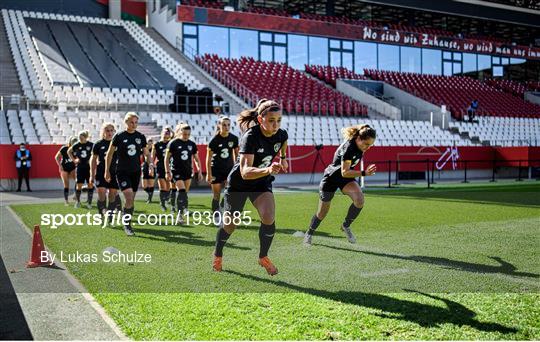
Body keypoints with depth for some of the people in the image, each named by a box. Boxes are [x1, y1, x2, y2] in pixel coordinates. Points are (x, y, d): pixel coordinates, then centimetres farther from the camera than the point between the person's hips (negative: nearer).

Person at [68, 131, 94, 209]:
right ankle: (77, 201, 18)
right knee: (79, 185, 3)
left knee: (90, 185, 0)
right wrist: (74, 160, 7)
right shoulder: (76, 145, -2)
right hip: (80, 167, 1)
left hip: (89, 167, -1)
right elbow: (69, 151, 14)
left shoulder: (91, 145, -8)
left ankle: (89, 202, 9)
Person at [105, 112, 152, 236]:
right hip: (122, 171, -4)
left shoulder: (141, 137, 4)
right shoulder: (119, 136, -5)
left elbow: (146, 153, 12)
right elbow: (110, 154, 3)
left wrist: (150, 164, -8)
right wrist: (107, 171, 2)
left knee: (131, 200, 9)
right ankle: (127, 225, -2)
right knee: (129, 198, -16)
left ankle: (127, 222, 25)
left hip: (136, 172, 4)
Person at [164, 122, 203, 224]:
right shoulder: (173, 143, -6)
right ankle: (180, 215, -15)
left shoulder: (192, 144, 6)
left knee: (185, 192, 9)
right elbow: (167, 158, -2)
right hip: (176, 171, -5)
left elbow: (196, 159, 13)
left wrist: (199, 171, 6)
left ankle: (184, 209, 24)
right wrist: (167, 172, -7)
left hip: (188, 171, 5)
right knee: (181, 191, -16)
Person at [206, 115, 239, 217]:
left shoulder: (234, 138, -4)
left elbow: (236, 154, 8)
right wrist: (209, 174, -11)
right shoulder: (214, 140, -13)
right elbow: (209, 159, -8)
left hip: (229, 169, 2)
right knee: (217, 195, 4)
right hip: (216, 170, -2)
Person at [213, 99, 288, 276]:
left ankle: (263, 257, 6)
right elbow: (245, 172, -43)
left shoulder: (281, 134, -15)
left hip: (262, 182, 4)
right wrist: (268, 170, -58)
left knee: (269, 218, -20)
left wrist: (282, 158, 25)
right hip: (238, 183, -3)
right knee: (229, 225, 11)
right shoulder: (250, 136, -32)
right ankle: (217, 255, 41)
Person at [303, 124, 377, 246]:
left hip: (346, 177, 6)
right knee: (322, 213, 7)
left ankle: (346, 226, 0)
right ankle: (309, 233, 33)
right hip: (331, 178, -6)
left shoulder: (359, 146, -8)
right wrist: (364, 173, -39)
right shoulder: (348, 148, -32)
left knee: (359, 199, -23)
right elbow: (345, 173, -33)